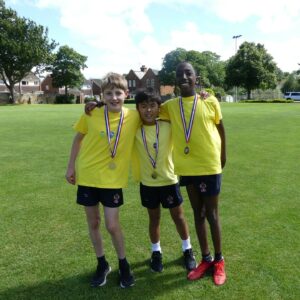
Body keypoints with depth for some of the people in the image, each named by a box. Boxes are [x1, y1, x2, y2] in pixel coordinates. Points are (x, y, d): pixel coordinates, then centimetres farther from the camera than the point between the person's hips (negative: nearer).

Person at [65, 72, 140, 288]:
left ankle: (124, 265, 26)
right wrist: (71, 166, 5)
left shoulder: (134, 117, -9)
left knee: (112, 225, -1)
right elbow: (78, 138, 4)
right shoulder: (91, 115, -10)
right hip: (87, 176, 2)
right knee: (93, 223, 12)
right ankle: (102, 264, 33)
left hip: (112, 179, -1)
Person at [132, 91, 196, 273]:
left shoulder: (168, 126, -10)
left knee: (178, 216, 13)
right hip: (147, 183, 1)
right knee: (154, 218, 15)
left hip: (169, 180, 0)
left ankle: (188, 250, 33)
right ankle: (156, 252, 35)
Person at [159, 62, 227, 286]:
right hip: (186, 167, 3)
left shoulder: (210, 101, -4)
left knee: (211, 213, 7)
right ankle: (206, 259, 30)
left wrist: (223, 156, 11)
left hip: (209, 166, -3)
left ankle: (219, 260, 27)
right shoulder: (170, 106, 1)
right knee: (198, 213, 14)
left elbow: (220, 128, 6)